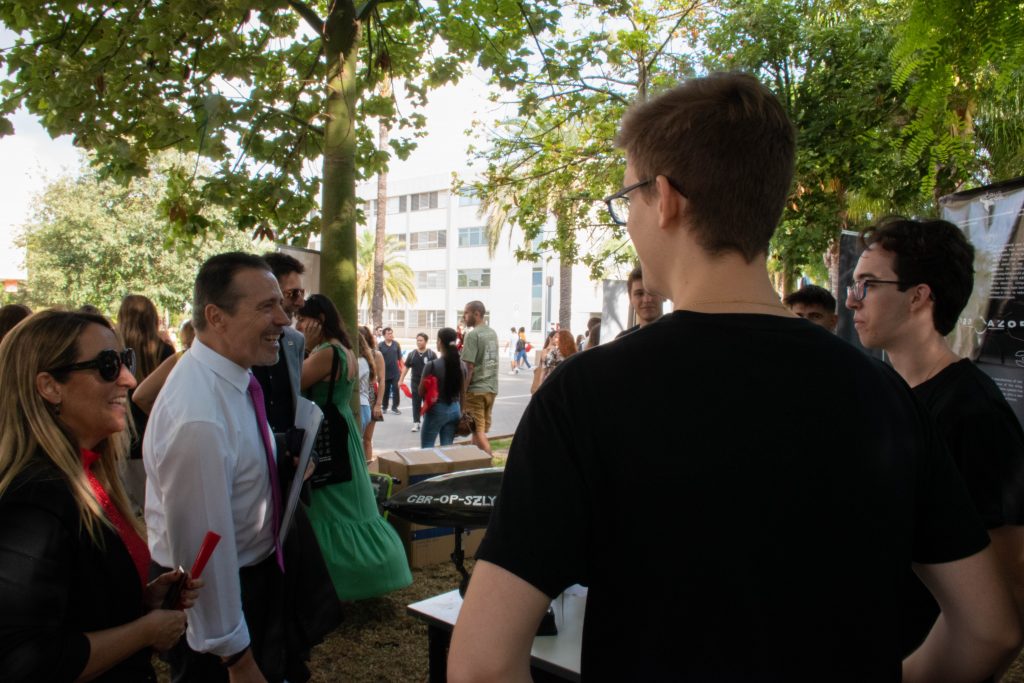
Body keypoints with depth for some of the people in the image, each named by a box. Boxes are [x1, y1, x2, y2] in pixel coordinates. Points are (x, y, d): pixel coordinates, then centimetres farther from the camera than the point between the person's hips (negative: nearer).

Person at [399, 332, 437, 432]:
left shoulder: (431, 354, -4)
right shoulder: (412, 354, 4)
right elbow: (406, 367, 8)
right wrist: (401, 379, 4)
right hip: (415, 382, 2)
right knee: (416, 403, 3)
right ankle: (416, 423, 8)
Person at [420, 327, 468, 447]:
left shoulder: (432, 365, -15)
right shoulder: (462, 365, 0)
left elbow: (421, 392, -7)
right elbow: (463, 392, 8)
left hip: (436, 410, -5)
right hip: (455, 409, 5)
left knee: (426, 447, 7)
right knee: (447, 447, 11)